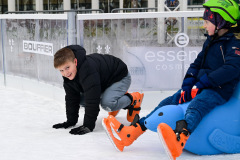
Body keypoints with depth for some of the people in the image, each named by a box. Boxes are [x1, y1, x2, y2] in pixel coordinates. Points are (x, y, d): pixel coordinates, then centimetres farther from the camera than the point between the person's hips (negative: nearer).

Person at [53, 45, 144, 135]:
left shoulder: (88, 69, -41)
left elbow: (92, 100, -41)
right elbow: (72, 99, -3)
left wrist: (88, 125, -40)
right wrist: (71, 121, -5)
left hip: (120, 78, -9)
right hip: (103, 82, 10)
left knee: (106, 103, -33)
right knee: (80, 100, 3)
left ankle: (133, 100, -1)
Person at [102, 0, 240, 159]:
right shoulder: (210, 41, 20)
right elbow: (197, 63, 20)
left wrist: (202, 84, -24)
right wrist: (187, 84, 1)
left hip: (218, 91, -9)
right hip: (200, 88, 9)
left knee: (196, 106, -39)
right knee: (169, 103, -1)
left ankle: (179, 140, -69)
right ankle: (131, 131, -5)